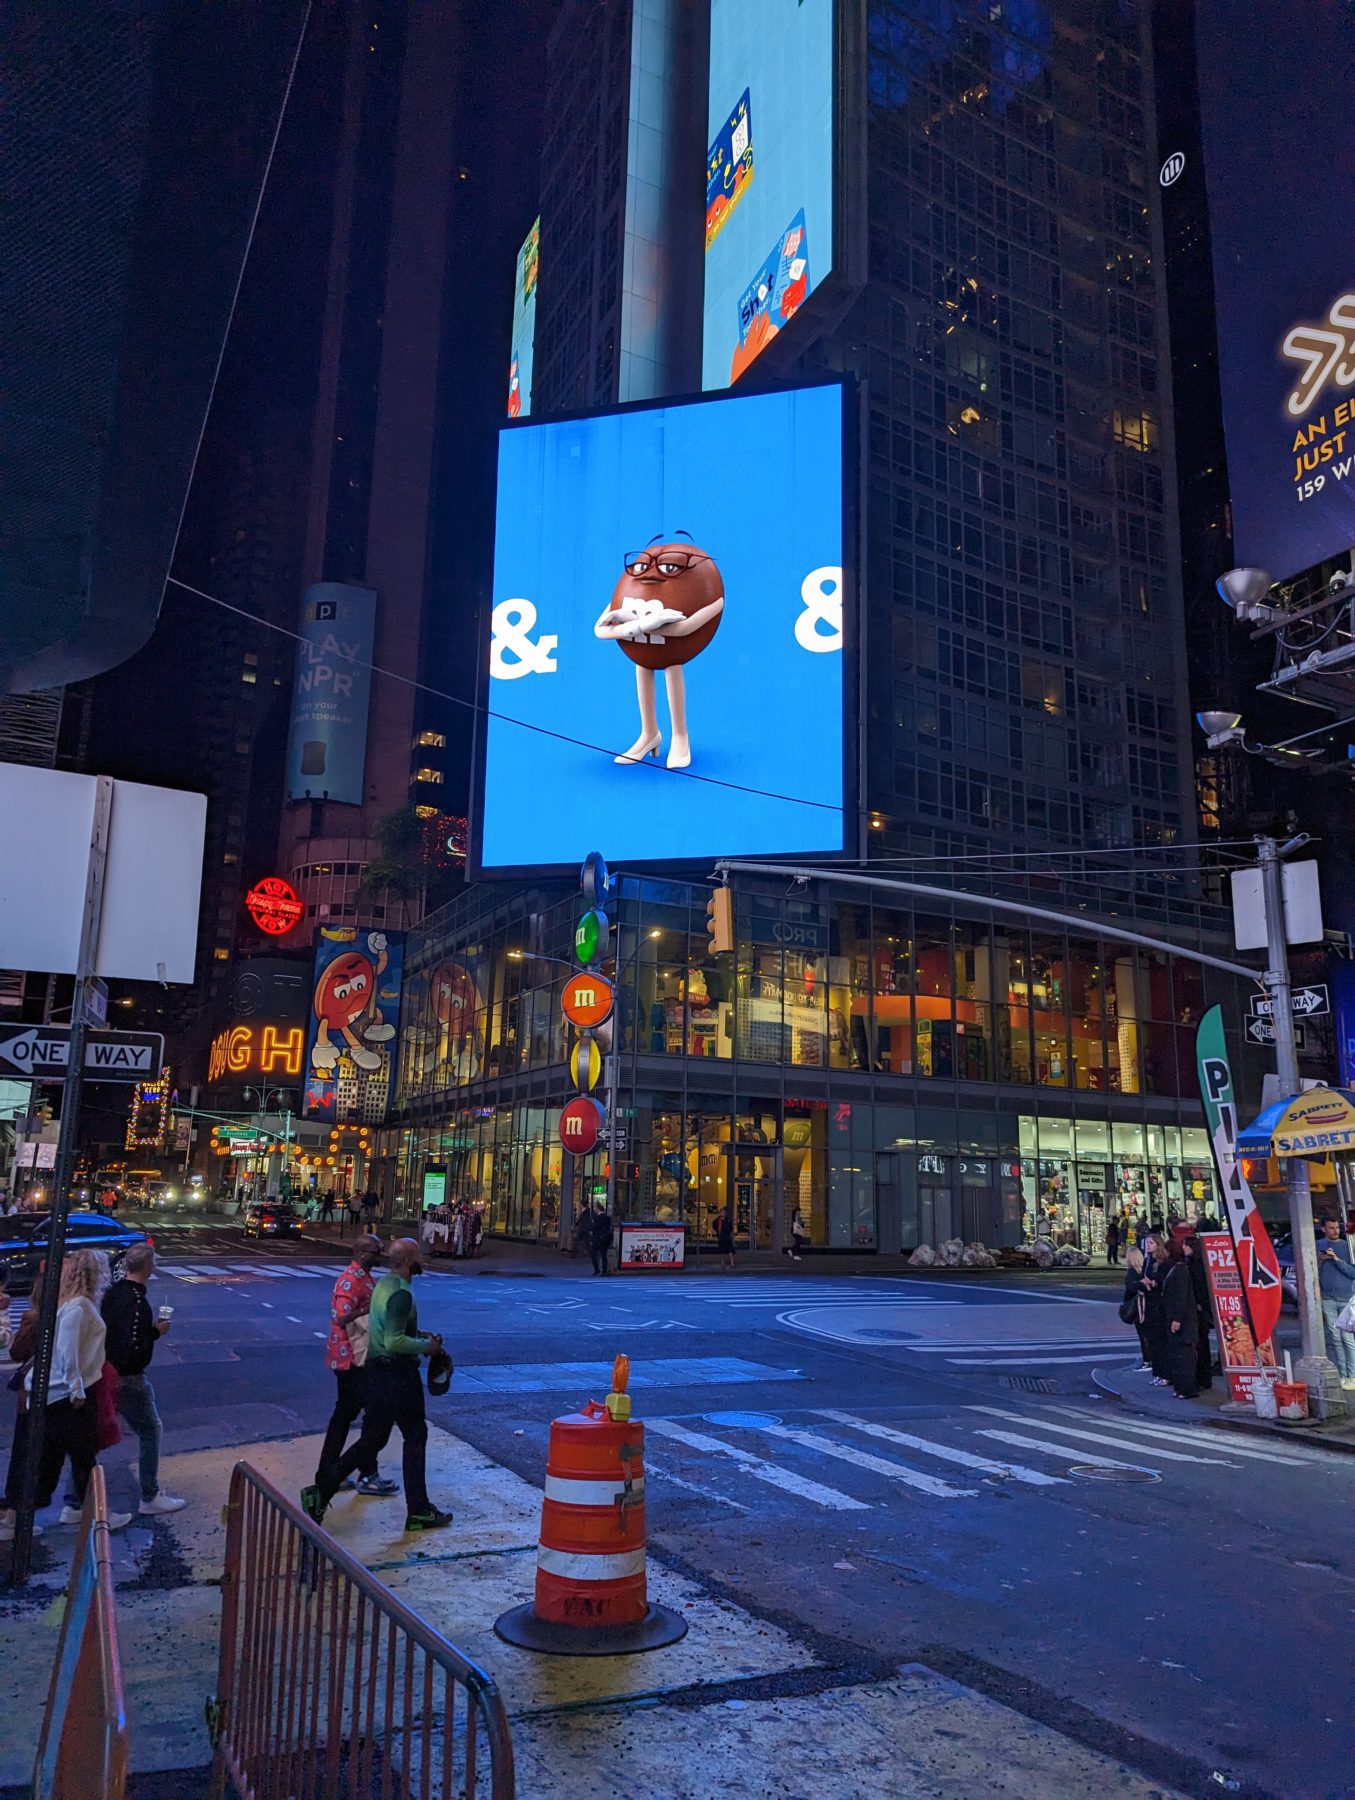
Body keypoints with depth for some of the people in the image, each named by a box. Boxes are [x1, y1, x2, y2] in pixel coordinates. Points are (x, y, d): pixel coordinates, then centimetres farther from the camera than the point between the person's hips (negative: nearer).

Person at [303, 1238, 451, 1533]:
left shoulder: (384, 1284, 10)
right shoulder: (401, 1294, -21)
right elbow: (394, 1342, -28)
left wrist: (422, 1336, 14)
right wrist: (428, 1347, -14)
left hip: (375, 1372, 9)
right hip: (398, 1375, -9)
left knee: (372, 1440, 15)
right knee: (415, 1437, 6)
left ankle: (321, 1492, 8)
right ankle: (418, 1511, 15)